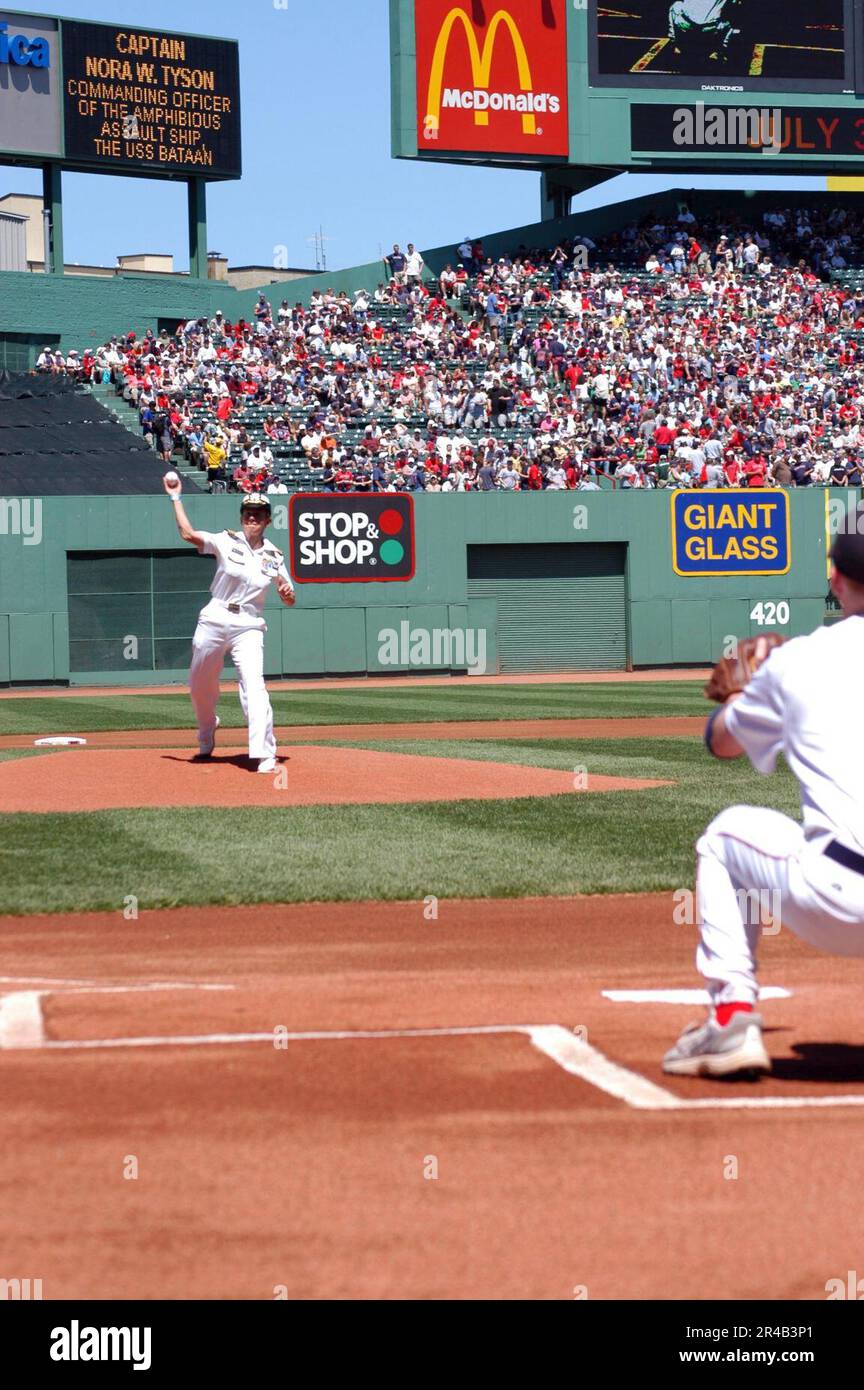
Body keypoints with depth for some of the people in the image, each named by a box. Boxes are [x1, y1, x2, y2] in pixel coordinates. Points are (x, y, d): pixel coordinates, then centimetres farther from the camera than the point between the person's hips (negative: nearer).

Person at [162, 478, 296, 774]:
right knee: (200, 685, 13)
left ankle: (264, 755, -22)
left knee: (254, 685, -18)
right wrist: (175, 497, -14)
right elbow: (188, 533, -14)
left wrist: (286, 592, -13)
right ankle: (207, 733, 44)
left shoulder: (274, 557, 7)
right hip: (214, 621, 0)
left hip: (249, 627, 0)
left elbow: (289, 601, 10)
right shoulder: (226, 542, 0)